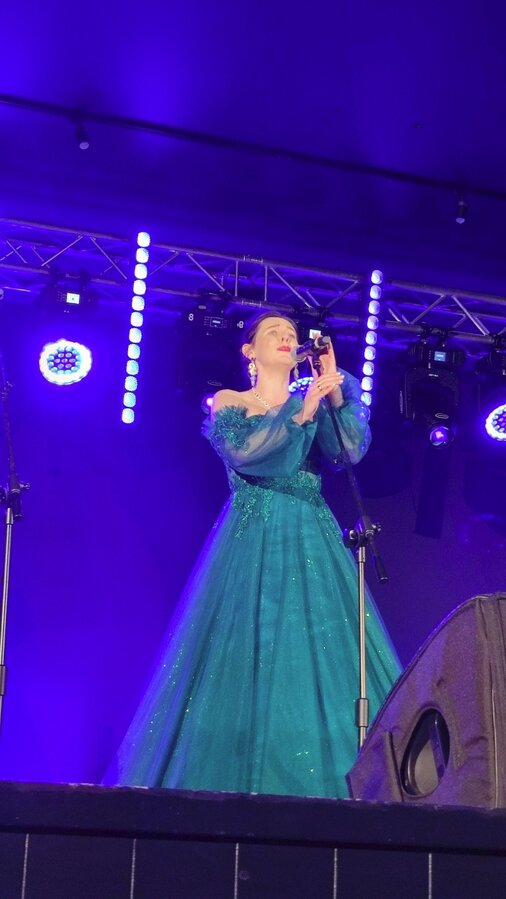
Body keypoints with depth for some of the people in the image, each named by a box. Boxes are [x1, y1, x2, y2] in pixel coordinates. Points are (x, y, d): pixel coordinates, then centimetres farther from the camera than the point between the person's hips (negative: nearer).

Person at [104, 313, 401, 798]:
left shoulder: (314, 404, 17)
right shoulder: (229, 402, 9)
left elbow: (352, 450, 2)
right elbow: (241, 453, -11)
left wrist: (333, 390, -2)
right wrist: (300, 415, -16)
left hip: (311, 540, 3)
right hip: (252, 540, -3)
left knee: (326, 657, -6)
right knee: (247, 659, -9)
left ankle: (329, 793, -6)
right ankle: (232, 795, -6)